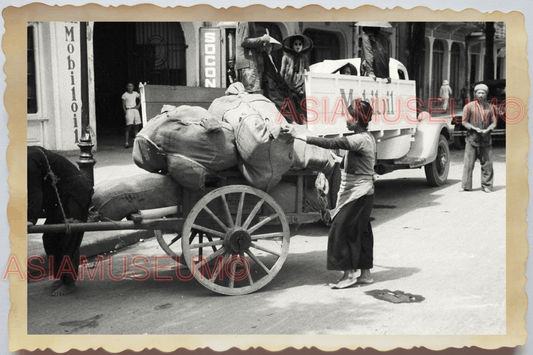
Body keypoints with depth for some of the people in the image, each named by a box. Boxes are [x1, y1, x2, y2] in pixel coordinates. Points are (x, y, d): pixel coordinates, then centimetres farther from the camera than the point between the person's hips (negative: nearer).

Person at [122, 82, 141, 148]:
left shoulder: (135, 93, 11)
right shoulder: (125, 95, -1)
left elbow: (140, 99, 25)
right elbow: (123, 105, -2)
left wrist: (138, 105, 10)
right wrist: (125, 112, -12)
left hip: (135, 110, 5)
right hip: (129, 110, -5)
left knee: (136, 127, 2)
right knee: (129, 127, -11)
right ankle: (127, 142, -11)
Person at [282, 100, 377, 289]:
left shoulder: (361, 139, -21)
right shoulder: (365, 137, 11)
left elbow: (332, 143, -29)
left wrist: (301, 136, -30)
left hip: (358, 194, -10)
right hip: (362, 193, 10)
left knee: (339, 230, -6)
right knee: (360, 232, 14)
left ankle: (348, 274, 0)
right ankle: (365, 273, 21)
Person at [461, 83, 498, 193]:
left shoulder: (490, 107, 10)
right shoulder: (469, 106, 1)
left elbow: (494, 122, 10)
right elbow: (464, 122, 0)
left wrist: (487, 130, -10)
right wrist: (475, 129, -14)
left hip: (486, 140, 2)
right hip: (472, 139, -2)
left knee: (487, 163, 0)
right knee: (469, 163, -4)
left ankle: (486, 186, 9)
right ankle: (467, 186, 3)